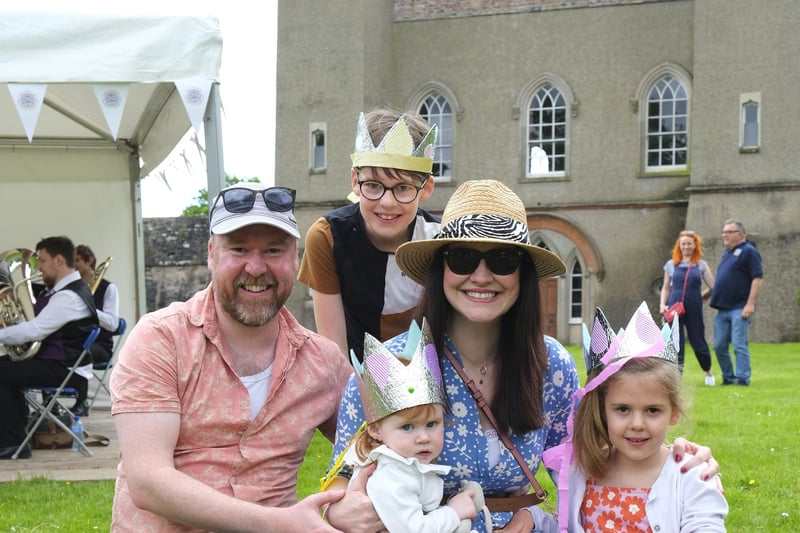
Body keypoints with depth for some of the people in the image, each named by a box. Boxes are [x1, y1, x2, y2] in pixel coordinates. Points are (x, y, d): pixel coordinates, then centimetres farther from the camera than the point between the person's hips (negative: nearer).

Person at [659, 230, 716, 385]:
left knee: (698, 341, 5)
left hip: (694, 308, -1)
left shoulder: (701, 265, 6)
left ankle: (708, 372, 27)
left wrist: (700, 297, 3)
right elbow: (666, 287, 14)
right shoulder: (671, 265, 9)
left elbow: (713, 287, 3)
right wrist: (663, 304, 2)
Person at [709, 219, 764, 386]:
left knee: (739, 345, -9)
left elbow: (758, 278, -14)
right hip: (723, 308, 9)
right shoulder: (728, 252, 18)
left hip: (739, 308, -8)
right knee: (719, 346, 8)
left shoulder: (748, 251, -7)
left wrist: (750, 304, -19)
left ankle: (742, 378, -5)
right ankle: (728, 377, 18)